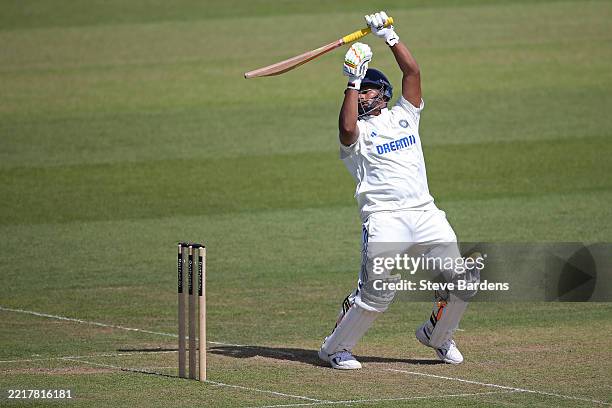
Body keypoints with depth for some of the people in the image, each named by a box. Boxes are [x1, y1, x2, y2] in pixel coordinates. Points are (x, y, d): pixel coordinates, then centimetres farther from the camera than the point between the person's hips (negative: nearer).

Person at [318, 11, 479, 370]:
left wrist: (389, 35, 5)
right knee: (376, 294, -16)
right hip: (384, 217, -4)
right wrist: (353, 80, -12)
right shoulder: (359, 131, 9)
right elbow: (347, 128, -16)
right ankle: (335, 348, 3)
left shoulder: (404, 115, 20)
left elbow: (413, 71, 10)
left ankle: (437, 335, 22)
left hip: (425, 214, 4)